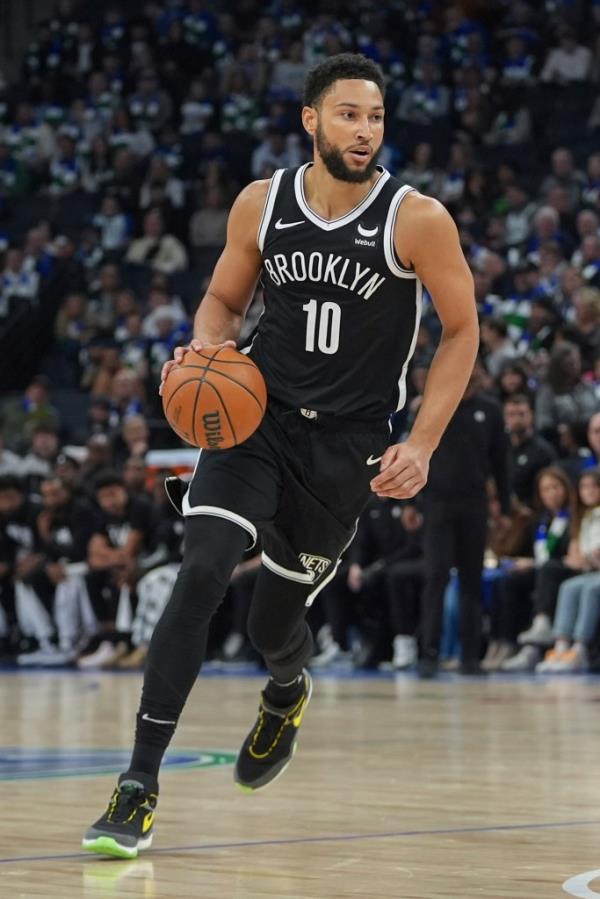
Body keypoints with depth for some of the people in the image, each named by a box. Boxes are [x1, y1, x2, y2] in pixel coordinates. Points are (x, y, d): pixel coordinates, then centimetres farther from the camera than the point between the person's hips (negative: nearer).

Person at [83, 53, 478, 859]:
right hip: (257, 416, 1)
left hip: (347, 443, -1)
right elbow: (223, 298, 12)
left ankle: (289, 691, 50)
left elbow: (462, 328, -3)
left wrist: (422, 446, -10)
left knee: (273, 624, 8)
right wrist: (205, 348, -12)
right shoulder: (261, 205, -4)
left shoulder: (417, 220, -12)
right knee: (201, 574, -20)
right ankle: (139, 788, -18)